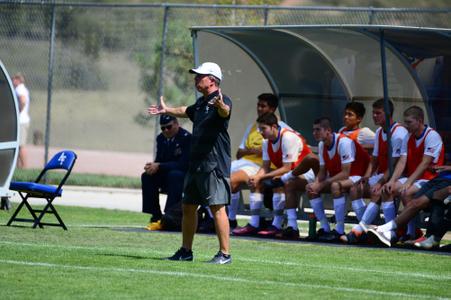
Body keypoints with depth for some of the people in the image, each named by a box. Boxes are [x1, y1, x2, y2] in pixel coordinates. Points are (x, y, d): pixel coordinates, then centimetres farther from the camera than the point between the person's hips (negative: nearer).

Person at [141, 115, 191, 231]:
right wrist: (153, 166, -17)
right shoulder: (161, 138, 6)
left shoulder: (186, 138, -18)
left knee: (174, 175, -37)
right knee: (146, 177, -15)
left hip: (186, 176, -7)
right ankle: (156, 217, -16)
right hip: (166, 176, 7)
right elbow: (159, 160, 9)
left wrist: (159, 166, -28)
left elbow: (183, 164, -25)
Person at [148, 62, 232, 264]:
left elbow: (226, 111, -36)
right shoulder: (201, 103, 18)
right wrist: (167, 110, 52)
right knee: (188, 207, 15)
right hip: (195, 163, 10)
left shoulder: (222, 101, -12)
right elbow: (187, 111, 39)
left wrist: (220, 105, -58)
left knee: (217, 207, -12)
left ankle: (225, 254, -10)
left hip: (214, 164, -10)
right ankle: (186, 251, 25)